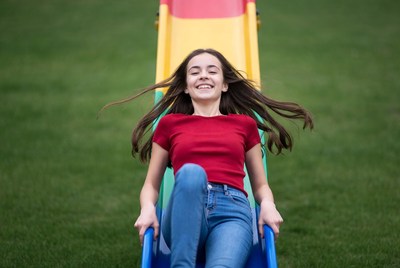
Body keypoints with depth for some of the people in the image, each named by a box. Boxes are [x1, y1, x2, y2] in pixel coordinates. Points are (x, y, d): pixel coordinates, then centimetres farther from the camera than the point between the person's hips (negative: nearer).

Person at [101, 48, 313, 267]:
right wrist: (148, 209, -4)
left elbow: (260, 184, 25)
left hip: (232, 210, 0)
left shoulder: (245, 124, 23)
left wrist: (268, 205, 0)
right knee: (191, 172, -36)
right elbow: (151, 184, 21)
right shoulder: (169, 123, 21)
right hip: (184, 215, 0)